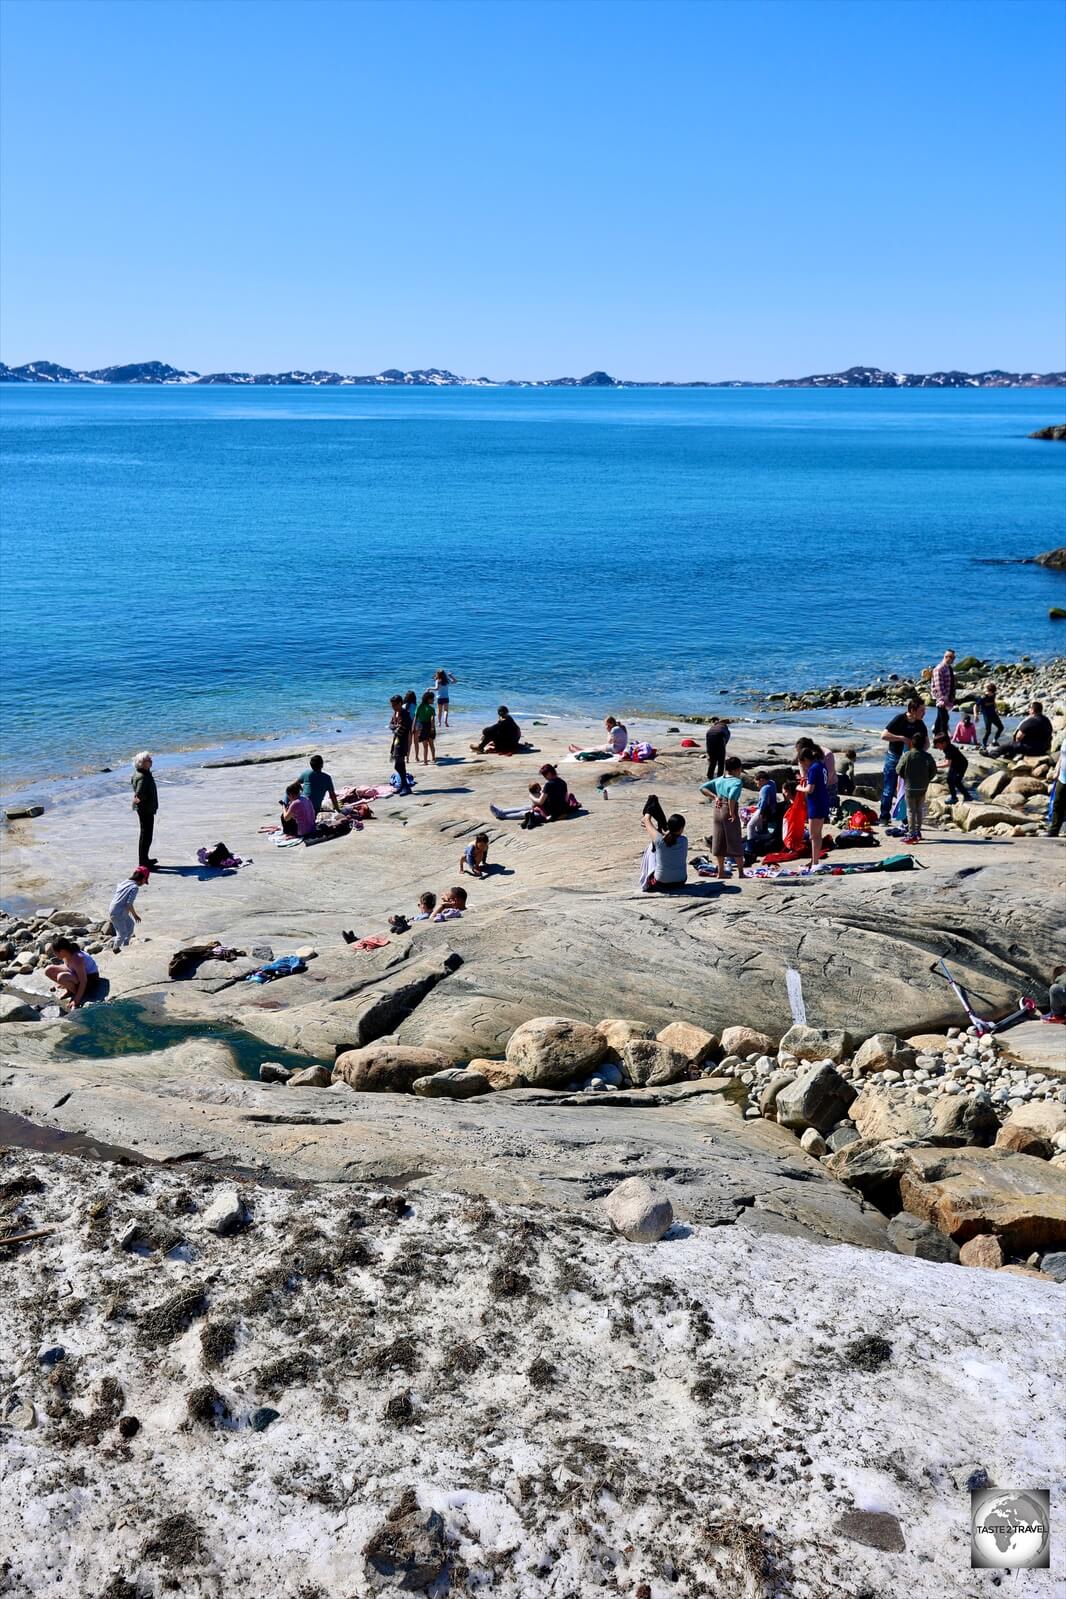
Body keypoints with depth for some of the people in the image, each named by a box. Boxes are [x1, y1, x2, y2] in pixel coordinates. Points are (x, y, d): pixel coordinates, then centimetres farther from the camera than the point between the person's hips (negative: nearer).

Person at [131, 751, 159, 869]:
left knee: (146, 834, 21)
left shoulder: (146, 774, 10)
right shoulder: (142, 777, -23)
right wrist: (139, 798, -51)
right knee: (146, 835, -5)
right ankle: (142, 862, -1)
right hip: (145, 809, -11)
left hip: (148, 808, 11)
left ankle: (145, 859, 34)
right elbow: (140, 792, -37)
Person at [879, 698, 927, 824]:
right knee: (889, 790, 0)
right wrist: (902, 738, -27)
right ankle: (884, 817, 9)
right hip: (893, 757, -4)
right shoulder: (900, 719, -16)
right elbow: (884, 735, -22)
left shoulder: (920, 724, -2)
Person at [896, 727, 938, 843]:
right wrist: (926, 780, 11)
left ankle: (911, 834, -3)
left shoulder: (907, 755, -12)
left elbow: (899, 770, -9)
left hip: (910, 787, -3)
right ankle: (918, 831, 24)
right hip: (923, 788, 3)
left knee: (911, 811, 2)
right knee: (920, 810, 16)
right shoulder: (927, 756, -6)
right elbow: (933, 771, -4)